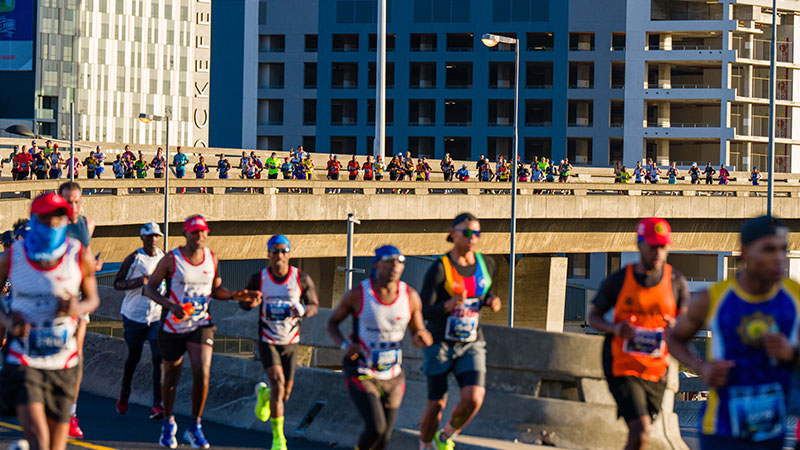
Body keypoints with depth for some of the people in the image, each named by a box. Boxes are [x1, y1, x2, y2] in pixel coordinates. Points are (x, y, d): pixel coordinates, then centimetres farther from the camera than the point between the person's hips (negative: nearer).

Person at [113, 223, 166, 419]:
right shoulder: (134, 259, -4)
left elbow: (171, 283, 22)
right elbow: (117, 283, -5)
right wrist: (140, 281, -20)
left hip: (157, 316, 2)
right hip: (134, 315, -2)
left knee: (159, 358, -10)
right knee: (134, 356, 12)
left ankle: (157, 405, -13)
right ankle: (124, 392, 38)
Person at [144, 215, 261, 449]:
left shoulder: (212, 259, 3)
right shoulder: (171, 259, -9)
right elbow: (150, 287, -6)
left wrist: (235, 296, -3)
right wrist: (170, 305, -21)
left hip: (201, 325, 2)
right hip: (173, 325, -2)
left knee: (202, 373, -14)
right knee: (171, 376, 9)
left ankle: (195, 427, 1)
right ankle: (168, 423, 31)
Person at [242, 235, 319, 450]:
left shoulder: (302, 278, -6)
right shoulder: (258, 279, -6)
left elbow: (314, 305, 3)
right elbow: (243, 303, 7)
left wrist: (302, 310, -21)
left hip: (291, 342, 2)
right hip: (267, 341, -2)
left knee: (285, 393, 7)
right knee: (277, 382, -20)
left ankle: (265, 394, 46)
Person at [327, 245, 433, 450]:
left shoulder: (411, 296, -4)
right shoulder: (357, 294, -11)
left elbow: (417, 334, 7)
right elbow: (332, 322, 2)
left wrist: (422, 338, -18)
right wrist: (344, 345, -17)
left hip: (392, 377, 4)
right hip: (361, 375, -4)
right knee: (376, 428, -21)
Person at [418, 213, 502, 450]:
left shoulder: (486, 265, 1)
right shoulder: (439, 269, -13)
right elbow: (424, 311, -15)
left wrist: (492, 301, -4)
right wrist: (449, 305, -34)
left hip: (471, 345, 3)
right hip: (440, 344, -3)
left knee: (474, 398, -16)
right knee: (436, 405, 0)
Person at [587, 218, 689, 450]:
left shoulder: (677, 282, 1)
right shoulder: (618, 280, -3)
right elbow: (594, 316, 7)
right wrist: (615, 329, -15)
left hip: (656, 370, 3)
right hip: (622, 367, -3)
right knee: (641, 431, -19)